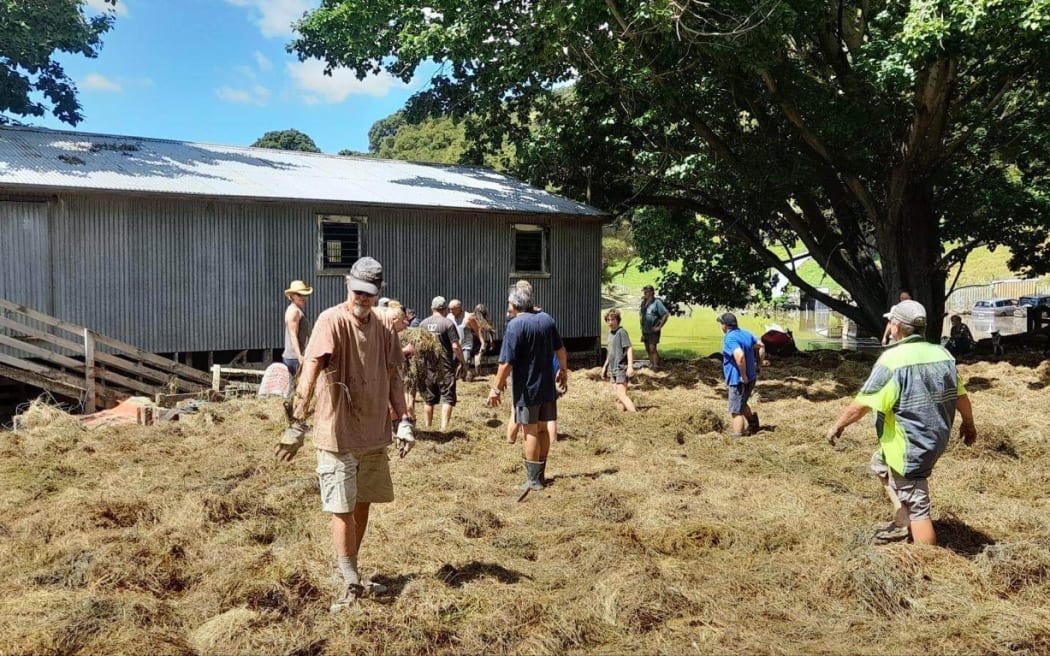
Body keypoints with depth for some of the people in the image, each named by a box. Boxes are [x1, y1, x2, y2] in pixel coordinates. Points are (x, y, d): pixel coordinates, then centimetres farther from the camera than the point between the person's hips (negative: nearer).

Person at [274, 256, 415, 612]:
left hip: (374, 432, 6)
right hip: (338, 432, -6)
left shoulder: (384, 326, 4)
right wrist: (297, 425, -30)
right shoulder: (331, 321, -15)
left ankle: (348, 567, 32)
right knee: (343, 508, 0)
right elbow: (310, 373, -24)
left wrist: (404, 421, 7)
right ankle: (352, 582, 11)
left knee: (363, 503, 15)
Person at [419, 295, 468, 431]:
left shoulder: (423, 323, 6)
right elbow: (455, 346, -12)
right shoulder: (448, 323, -9)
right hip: (445, 366, -5)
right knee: (448, 398, 1)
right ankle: (444, 428, -5)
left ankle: (427, 427, 21)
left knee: (428, 399, 14)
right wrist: (463, 362, -3)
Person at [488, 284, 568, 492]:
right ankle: (540, 473, 26)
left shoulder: (516, 325, -16)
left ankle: (533, 479, 8)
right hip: (548, 386, 6)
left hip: (527, 389, -6)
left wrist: (496, 388, -11)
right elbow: (561, 350, 13)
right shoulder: (547, 319, 3)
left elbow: (506, 363, -20)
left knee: (531, 432, 2)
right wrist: (563, 370, 29)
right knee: (543, 429, 15)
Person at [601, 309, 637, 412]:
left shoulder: (621, 332, -12)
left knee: (622, 395, -18)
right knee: (618, 397, 10)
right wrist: (605, 366, 27)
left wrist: (630, 366, -27)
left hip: (621, 368, -9)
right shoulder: (610, 333, 14)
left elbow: (629, 349, -18)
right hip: (613, 369, 9)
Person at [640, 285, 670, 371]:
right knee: (648, 349, 13)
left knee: (652, 349, -12)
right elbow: (640, 312, 29)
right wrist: (641, 320, 16)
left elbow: (666, 314, -18)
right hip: (645, 330, 7)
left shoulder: (657, 302, -15)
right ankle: (651, 364, 24)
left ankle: (656, 367, -7)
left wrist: (659, 327, -16)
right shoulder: (643, 302, 8)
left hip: (653, 331, -7)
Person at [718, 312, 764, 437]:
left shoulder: (729, 338, -21)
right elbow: (761, 346, 20)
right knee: (742, 404, 30)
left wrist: (743, 376, -26)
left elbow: (740, 356, -35)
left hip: (739, 380, -9)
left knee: (736, 411, 0)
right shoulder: (745, 333, 8)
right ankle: (753, 424, 41)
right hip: (751, 378, 9)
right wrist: (758, 364, 20)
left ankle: (737, 437, 5)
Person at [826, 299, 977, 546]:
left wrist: (837, 425, -5)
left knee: (916, 507, 1)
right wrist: (969, 424, 28)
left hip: (910, 446, -9)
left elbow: (862, 404, -19)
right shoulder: (942, 354, 2)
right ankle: (902, 523, 33)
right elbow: (961, 396, 11)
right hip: (935, 439, 9)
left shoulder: (892, 359, -20)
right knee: (881, 464, 30)